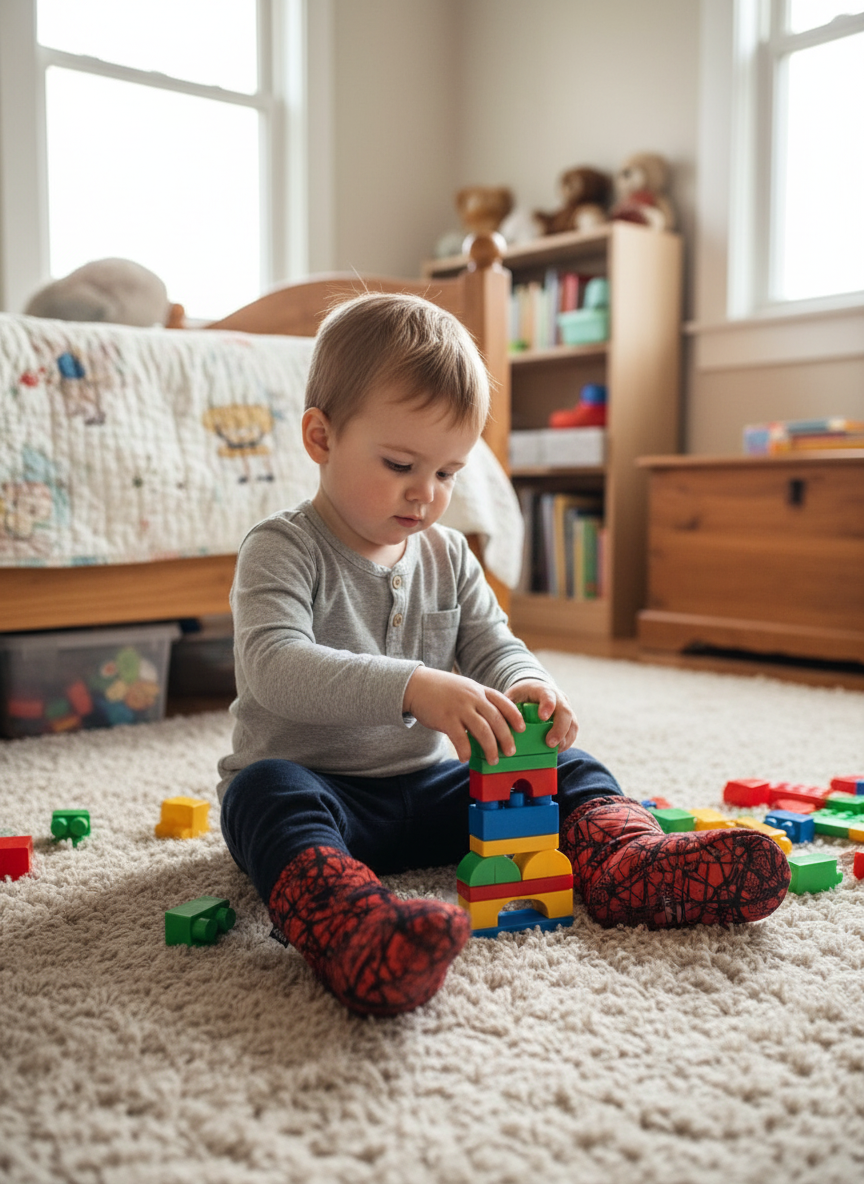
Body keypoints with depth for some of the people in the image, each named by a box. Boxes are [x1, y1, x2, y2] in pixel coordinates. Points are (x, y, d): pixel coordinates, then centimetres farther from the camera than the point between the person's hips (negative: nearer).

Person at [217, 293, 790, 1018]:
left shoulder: (448, 557, 6)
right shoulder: (283, 549, -13)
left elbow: (494, 646, 7)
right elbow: (275, 666, -29)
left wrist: (527, 687, -20)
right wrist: (411, 687, -42)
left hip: (428, 787, 6)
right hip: (318, 783, -5)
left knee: (565, 766, -6)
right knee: (268, 790, -37)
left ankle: (629, 864, -32)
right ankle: (350, 927, -63)